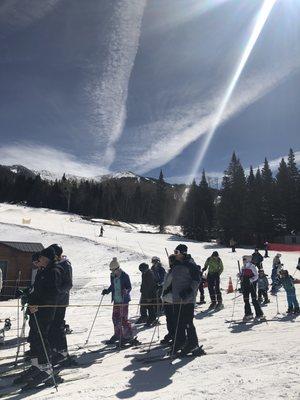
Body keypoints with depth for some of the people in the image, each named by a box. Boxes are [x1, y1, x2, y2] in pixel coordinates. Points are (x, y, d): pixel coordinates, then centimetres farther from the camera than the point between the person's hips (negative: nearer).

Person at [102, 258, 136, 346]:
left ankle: (129, 336, 9)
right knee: (115, 317, 13)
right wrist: (107, 291, 4)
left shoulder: (125, 276, -14)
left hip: (124, 300, -7)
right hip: (116, 300, 7)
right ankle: (118, 335, 32)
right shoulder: (112, 276, 5)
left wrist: (126, 291, -29)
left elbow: (129, 287, -10)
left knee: (123, 318, -5)